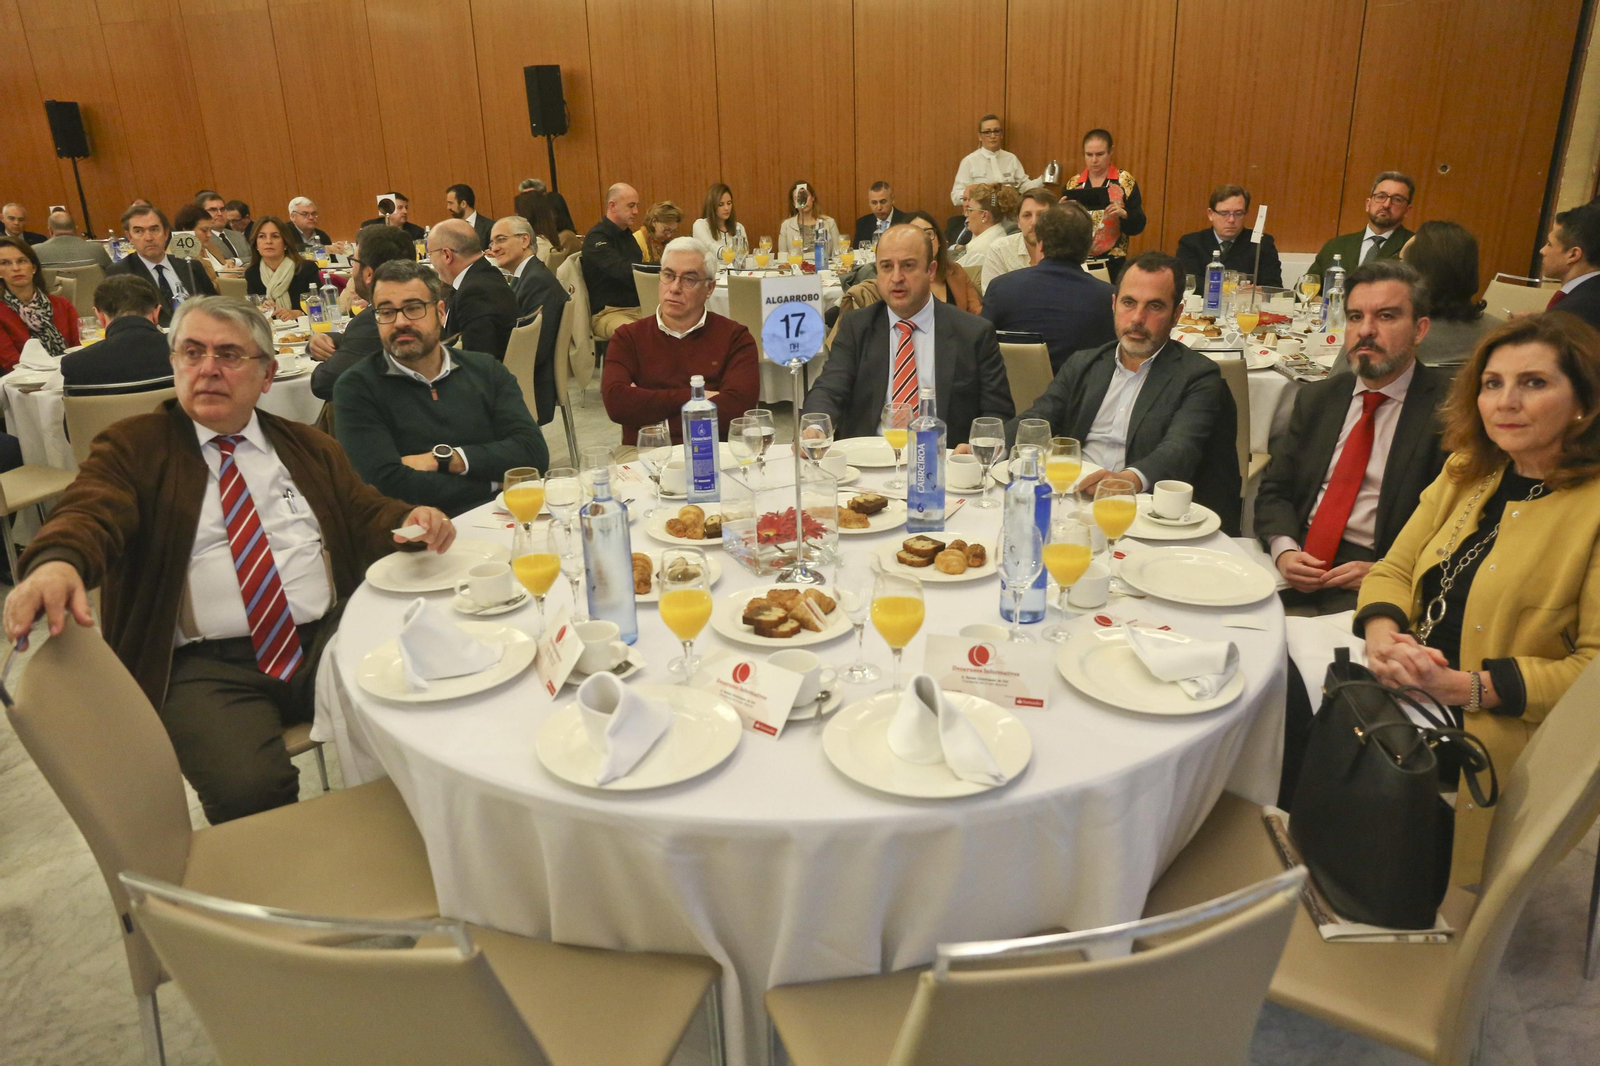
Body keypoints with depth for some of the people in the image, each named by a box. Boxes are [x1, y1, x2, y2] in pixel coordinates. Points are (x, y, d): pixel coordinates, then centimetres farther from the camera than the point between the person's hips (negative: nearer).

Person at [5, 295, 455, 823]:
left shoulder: (308, 447, 19)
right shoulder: (131, 447, 8)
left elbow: (366, 515, 16)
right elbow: (89, 515, -10)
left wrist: (412, 520, -9)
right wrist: (56, 562, -35)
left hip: (328, 639, 3)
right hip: (204, 666, -2)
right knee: (248, 789, -29)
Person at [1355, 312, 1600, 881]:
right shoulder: (1466, 471, 11)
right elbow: (1394, 570, 10)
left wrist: (1466, 686, -20)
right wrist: (1383, 636, -12)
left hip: (1495, 744, -6)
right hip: (1402, 705, 6)